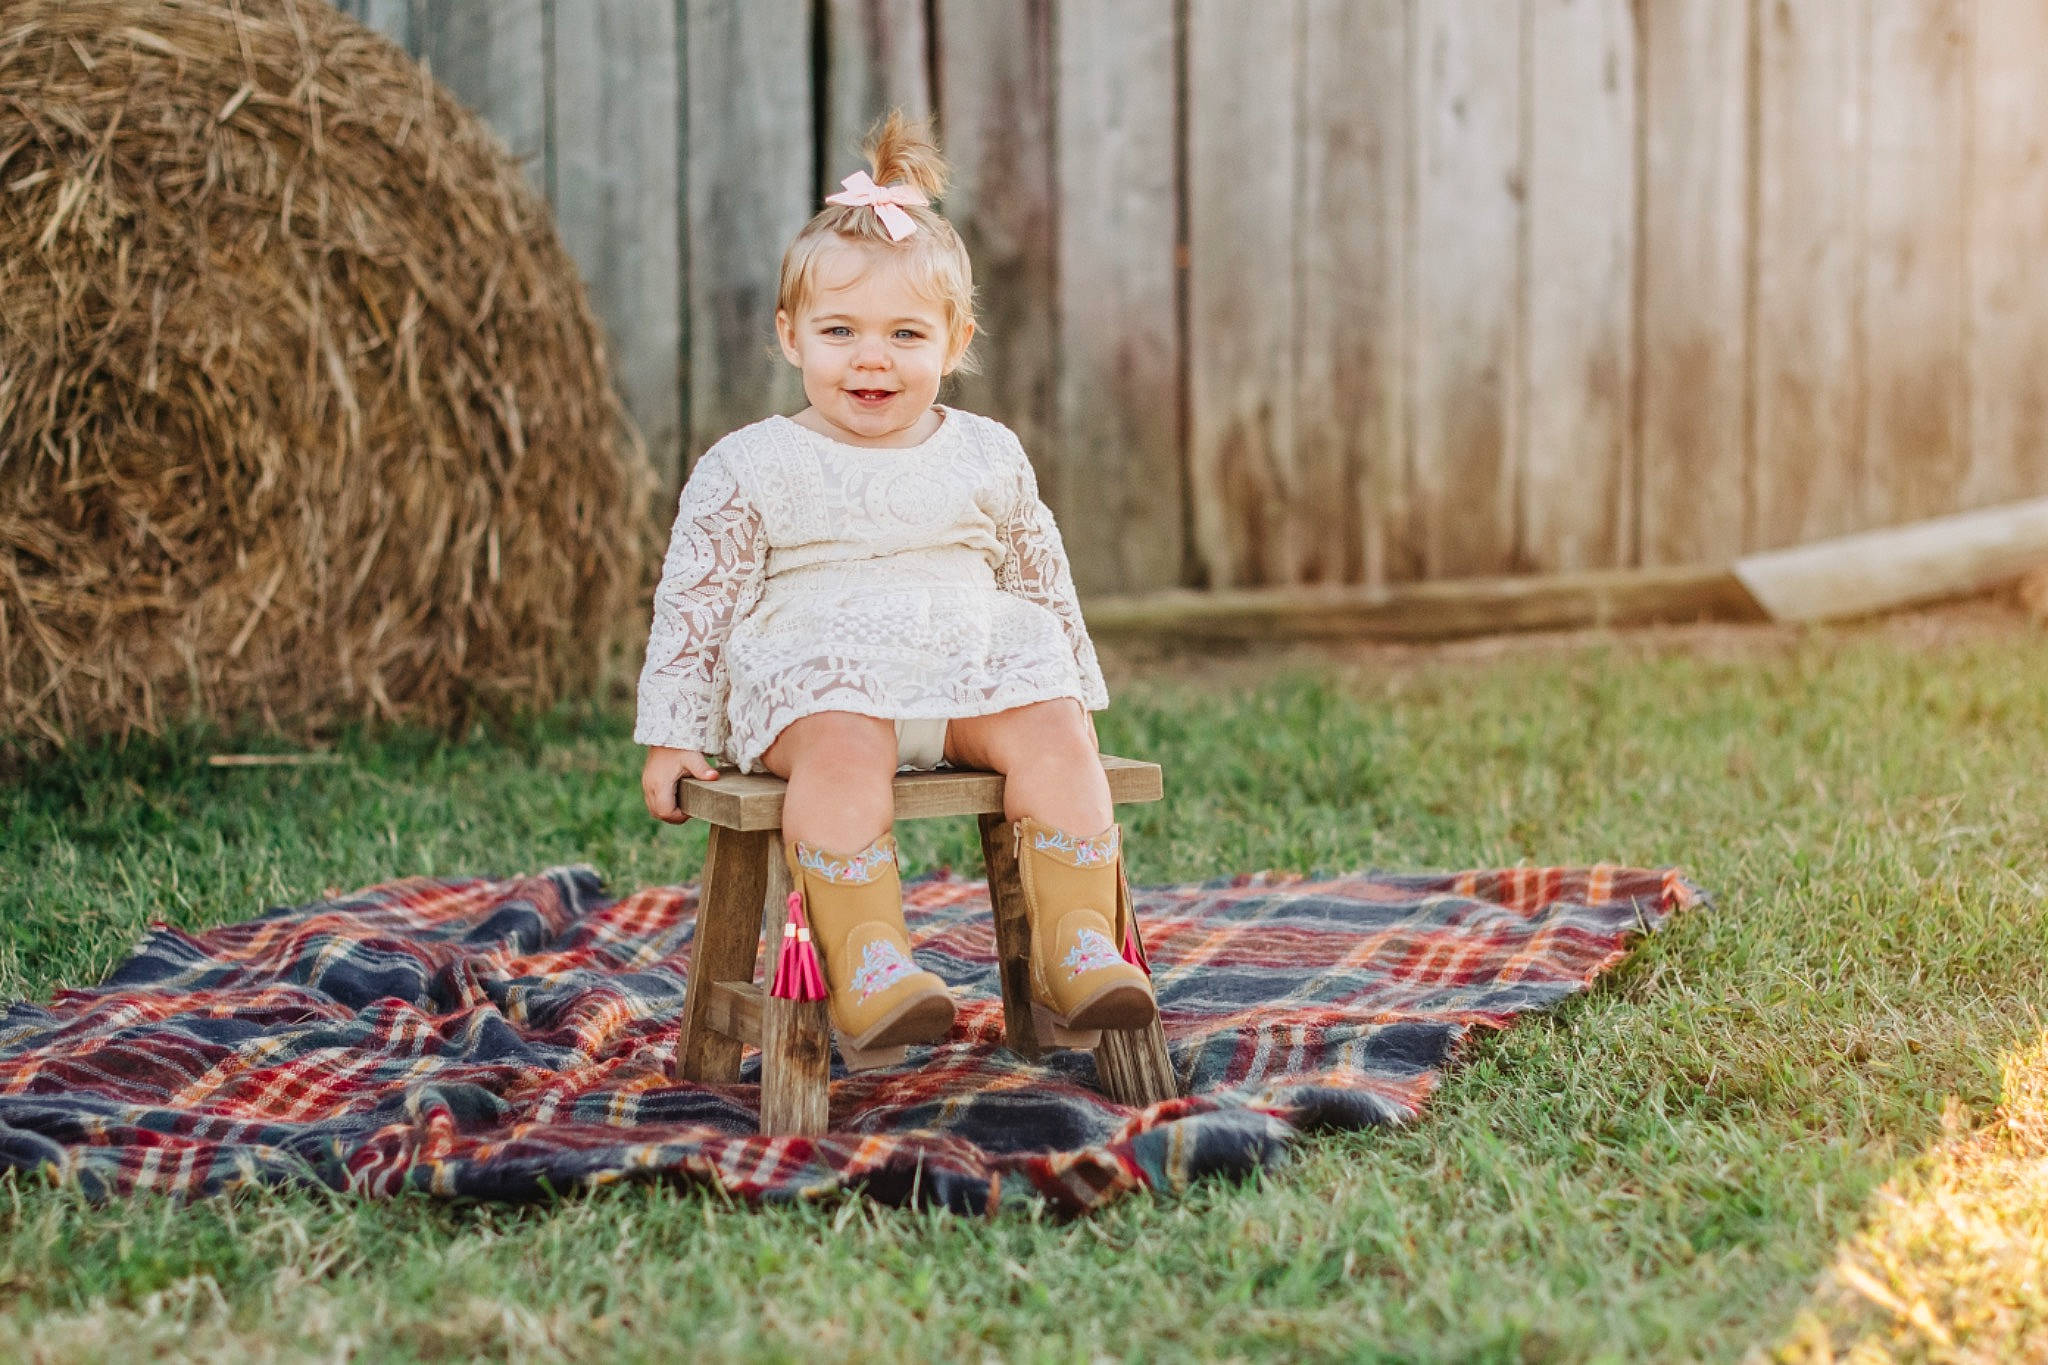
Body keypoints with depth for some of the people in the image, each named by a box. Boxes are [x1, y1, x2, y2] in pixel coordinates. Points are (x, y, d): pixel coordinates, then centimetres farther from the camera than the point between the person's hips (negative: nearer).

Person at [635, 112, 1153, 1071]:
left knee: (1052, 733, -26)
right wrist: (674, 735, 1)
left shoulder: (988, 459, 14)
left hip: (976, 667, 3)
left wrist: (1075, 694, 24)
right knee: (843, 749, -36)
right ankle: (866, 966, -44)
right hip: (814, 676, -3)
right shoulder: (749, 469, 5)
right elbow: (693, 601, 6)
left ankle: (1076, 954, -27)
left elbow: (1042, 585, 25)